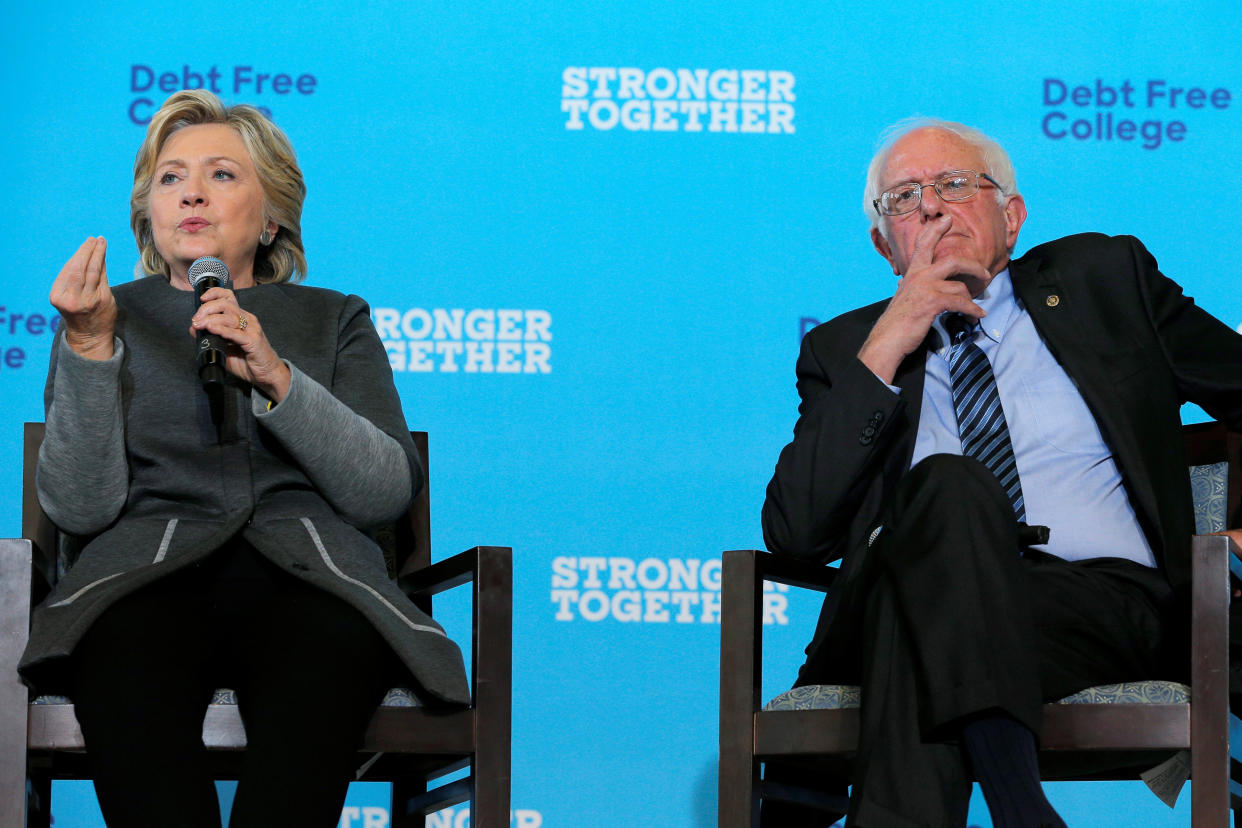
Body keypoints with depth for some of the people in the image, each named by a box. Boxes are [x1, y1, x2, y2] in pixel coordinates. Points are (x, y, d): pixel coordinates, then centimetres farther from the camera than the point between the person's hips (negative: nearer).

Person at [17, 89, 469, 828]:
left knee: (327, 652, -39)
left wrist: (276, 377, -5)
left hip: (306, 572, 0)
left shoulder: (334, 321, 25)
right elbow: (80, 508, 7)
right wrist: (89, 346, -2)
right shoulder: (112, 319, 23)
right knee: (124, 651, -40)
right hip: (150, 571, 0)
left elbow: (389, 494, 7)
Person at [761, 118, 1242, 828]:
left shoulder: (1100, 278, 21)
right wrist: (881, 354, 1)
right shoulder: (845, 350, 20)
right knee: (946, 484, -35)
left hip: (1108, 603, -1)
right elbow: (794, 533, 6)